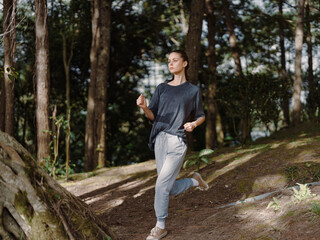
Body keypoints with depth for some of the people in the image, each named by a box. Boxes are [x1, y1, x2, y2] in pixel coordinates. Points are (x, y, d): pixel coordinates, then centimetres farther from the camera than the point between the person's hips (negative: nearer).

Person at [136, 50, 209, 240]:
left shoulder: (193, 90, 5)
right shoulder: (162, 88, 14)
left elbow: (201, 116, 13)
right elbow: (153, 116, 9)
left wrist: (194, 124, -10)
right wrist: (144, 107, -13)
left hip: (178, 141, -4)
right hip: (160, 139, 4)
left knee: (162, 184, -12)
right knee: (171, 190, 5)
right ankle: (195, 181, 35)